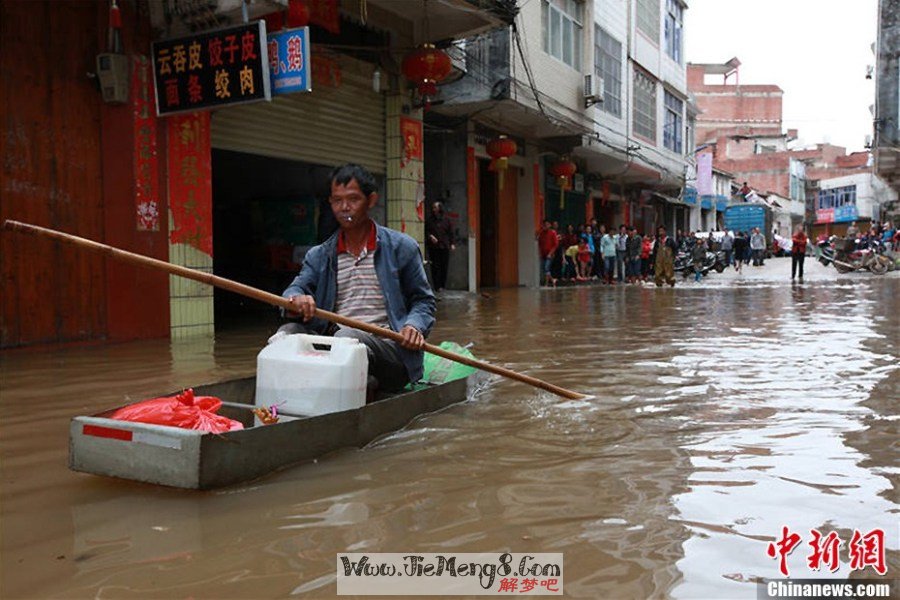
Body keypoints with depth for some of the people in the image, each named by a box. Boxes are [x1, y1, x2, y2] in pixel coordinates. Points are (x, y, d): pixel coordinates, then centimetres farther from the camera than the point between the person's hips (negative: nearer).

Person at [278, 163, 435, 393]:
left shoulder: (401, 247, 11)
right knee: (289, 331, -25)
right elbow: (295, 288, 5)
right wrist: (297, 299, -22)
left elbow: (423, 300, 12)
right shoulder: (318, 255, 20)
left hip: (387, 344, -4)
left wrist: (415, 326, -11)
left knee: (348, 337, -37)